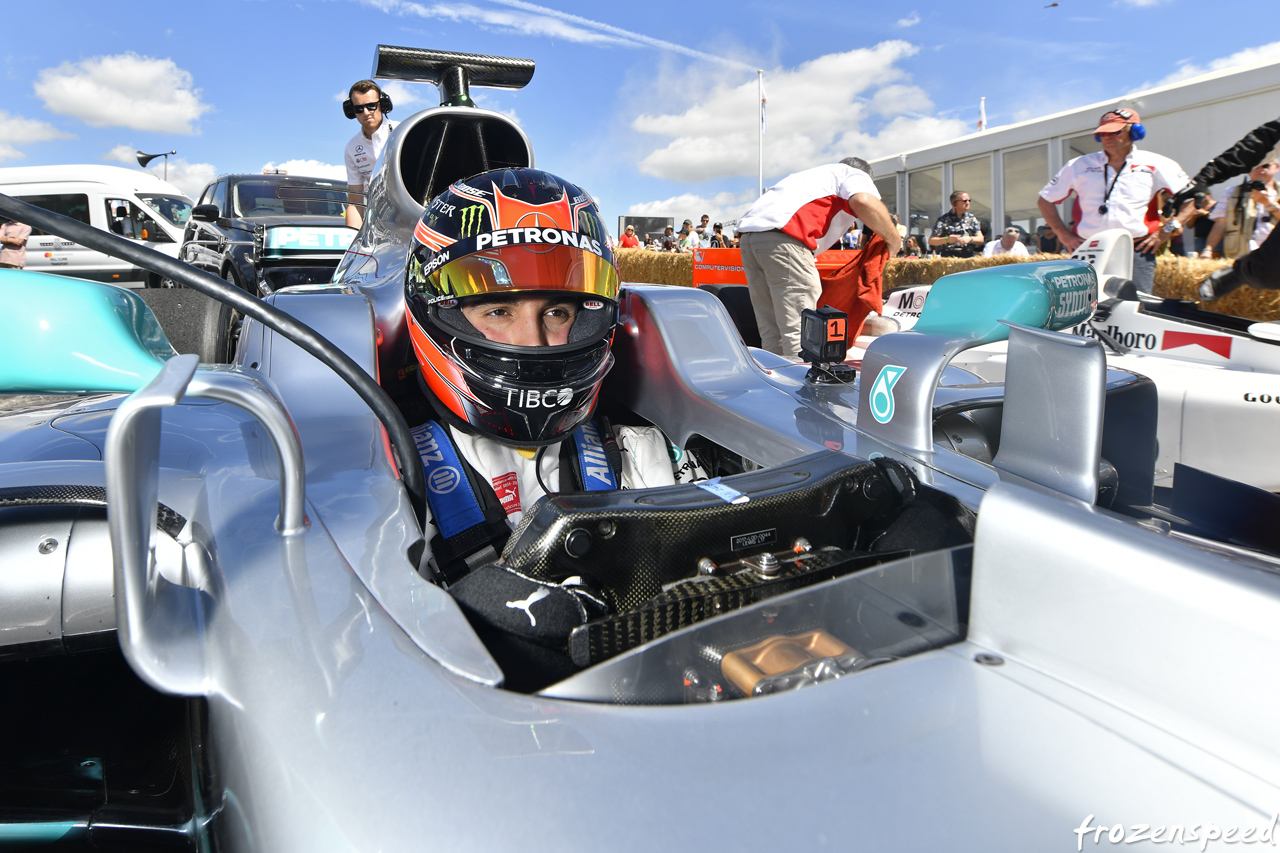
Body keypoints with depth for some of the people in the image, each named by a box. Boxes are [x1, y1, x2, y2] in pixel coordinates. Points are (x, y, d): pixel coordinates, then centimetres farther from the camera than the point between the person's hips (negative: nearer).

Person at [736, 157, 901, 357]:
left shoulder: (814, 175, 40)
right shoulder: (857, 175, 17)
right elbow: (864, 202, -8)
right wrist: (894, 240, 4)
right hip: (782, 238, -8)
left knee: (772, 333, 8)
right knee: (800, 333, -10)